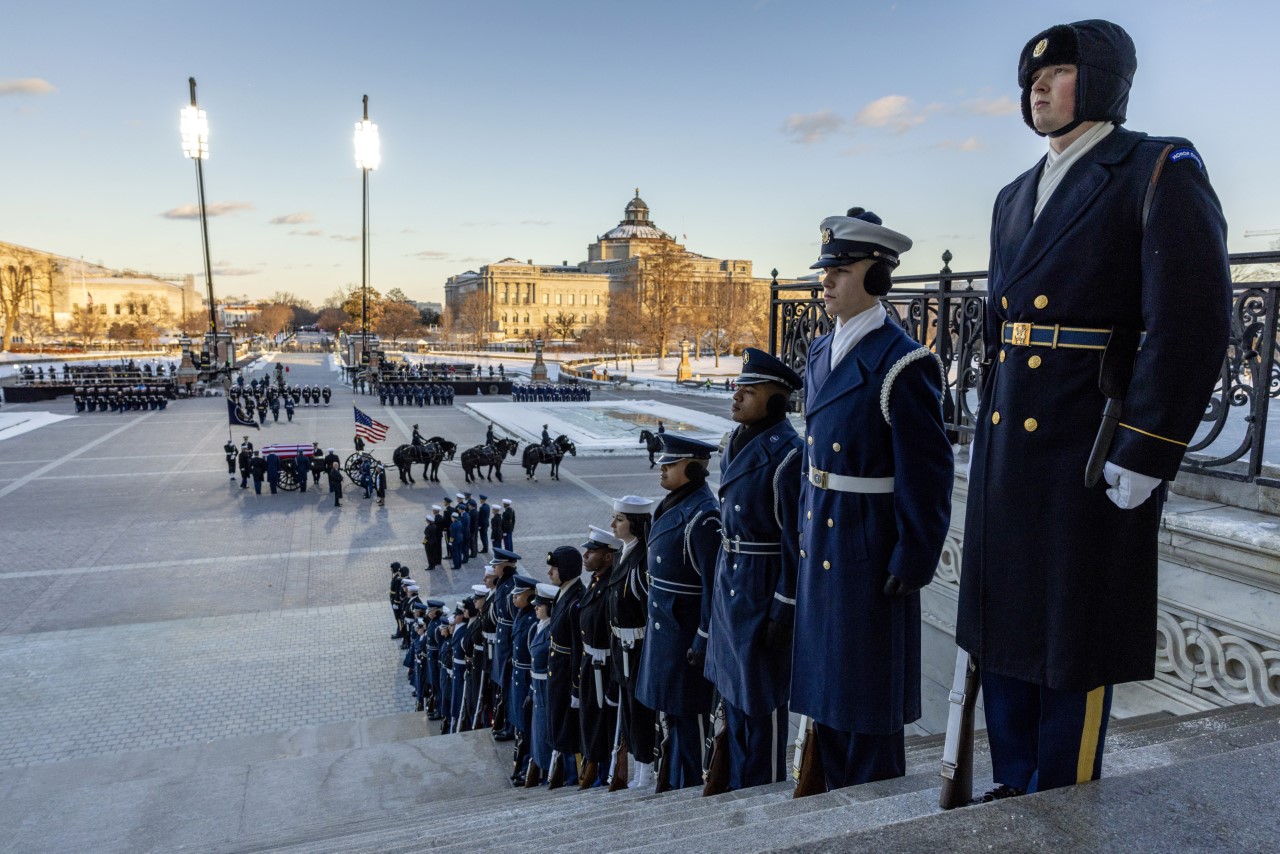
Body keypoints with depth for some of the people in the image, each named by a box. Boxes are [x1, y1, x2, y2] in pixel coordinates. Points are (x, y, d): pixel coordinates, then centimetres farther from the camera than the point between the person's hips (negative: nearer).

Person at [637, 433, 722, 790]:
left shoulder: (702, 516, -20)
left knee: (689, 712, 2)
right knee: (671, 709, 20)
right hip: (664, 626, 10)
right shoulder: (671, 506, 10)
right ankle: (674, 781, 35)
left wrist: (703, 640, -21)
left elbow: (713, 583, -22)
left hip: (685, 631, -10)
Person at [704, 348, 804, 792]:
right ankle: (737, 781, 37)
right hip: (729, 582, 9)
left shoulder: (786, 453, -18)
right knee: (733, 687, 20)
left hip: (762, 586, -9)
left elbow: (796, 539, -18)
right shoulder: (737, 443, 8)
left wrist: (783, 610, -18)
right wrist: (723, 583, 18)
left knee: (762, 694, 5)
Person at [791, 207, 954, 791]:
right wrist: (805, 530, 14)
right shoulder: (821, 353, 9)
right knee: (825, 686, 20)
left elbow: (927, 476, -16)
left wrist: (913, 565, -15)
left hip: (871, 553, -8)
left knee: (868, 704, 7)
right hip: (820, 546, 8)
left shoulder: (902, 363, -16)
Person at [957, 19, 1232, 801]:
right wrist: (989, 436, 17)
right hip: (1009, 449, 7)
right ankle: (1016, 789, 32)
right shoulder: (1016, 196, 15)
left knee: (1071, 641, 4)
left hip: (1091, 453, -7)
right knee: (1002, 625, 14)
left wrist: (1144, 457, -18)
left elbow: (1194, 323, -14)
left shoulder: (1163, 172, -6)